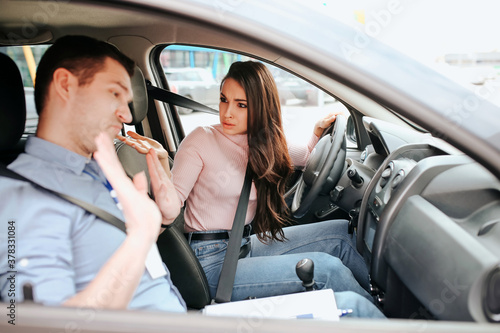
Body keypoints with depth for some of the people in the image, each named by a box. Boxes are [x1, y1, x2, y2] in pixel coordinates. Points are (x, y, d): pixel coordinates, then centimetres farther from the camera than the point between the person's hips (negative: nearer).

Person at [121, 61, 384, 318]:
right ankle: (375, 316, 9)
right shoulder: (202, 140, -12)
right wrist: (161, 160, -30)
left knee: (341, 232, 1)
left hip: (247, 244, 7)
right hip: (213, 261, -6)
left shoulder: (263, 144, 5)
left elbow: (305, 156, 26)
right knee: (327, 268, -15)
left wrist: (319, 129, 10)